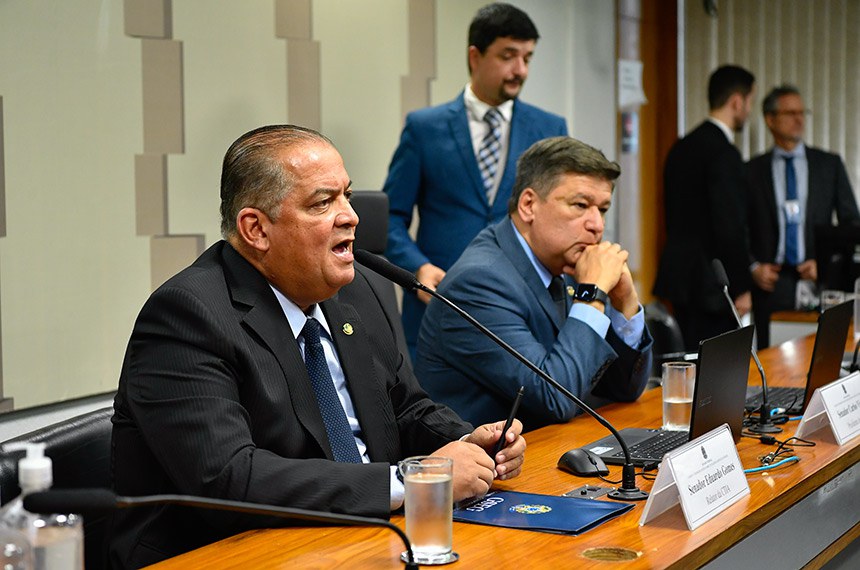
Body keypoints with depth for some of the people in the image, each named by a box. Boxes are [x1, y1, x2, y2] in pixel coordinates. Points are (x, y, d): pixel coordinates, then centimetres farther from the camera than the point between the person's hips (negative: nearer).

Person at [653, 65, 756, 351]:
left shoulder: (682, 147, 12)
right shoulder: (723, 153, -16)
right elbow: (730, 226, -19)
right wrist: (741, 288, -11)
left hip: (679, 273, 9)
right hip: (709, 282, -9)